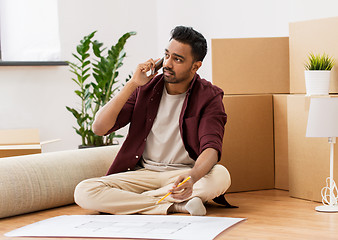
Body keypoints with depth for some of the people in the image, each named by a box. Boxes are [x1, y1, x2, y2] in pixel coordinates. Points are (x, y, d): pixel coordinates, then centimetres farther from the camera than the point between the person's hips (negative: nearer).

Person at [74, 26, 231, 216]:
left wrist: (192, 177, -43)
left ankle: (128, 201, -24)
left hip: (187, 172, -2)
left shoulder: (209, 96, -3)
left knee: (221, 176, -37)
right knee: (84, 192, -23)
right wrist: (132, 84, -11)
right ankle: (176, 205, -25)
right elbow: (100, 128, -4)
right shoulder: (145, 89, 5)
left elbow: (211, 148, -20)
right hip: (143, 173, 2)